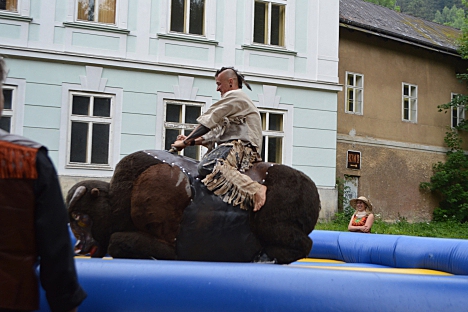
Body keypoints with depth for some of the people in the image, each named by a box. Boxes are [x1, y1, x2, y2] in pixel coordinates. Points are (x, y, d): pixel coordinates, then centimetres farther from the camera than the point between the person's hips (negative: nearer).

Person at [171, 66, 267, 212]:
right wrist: (192, 141, 17)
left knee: (208, 167, -33)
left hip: (241, 147, -11)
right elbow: (217, 133, 27)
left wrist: (186, 141, 1)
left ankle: (255, 189, -41)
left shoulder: (235, 96, 1)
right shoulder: (234, 98, 33)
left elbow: (209, 121, -4)